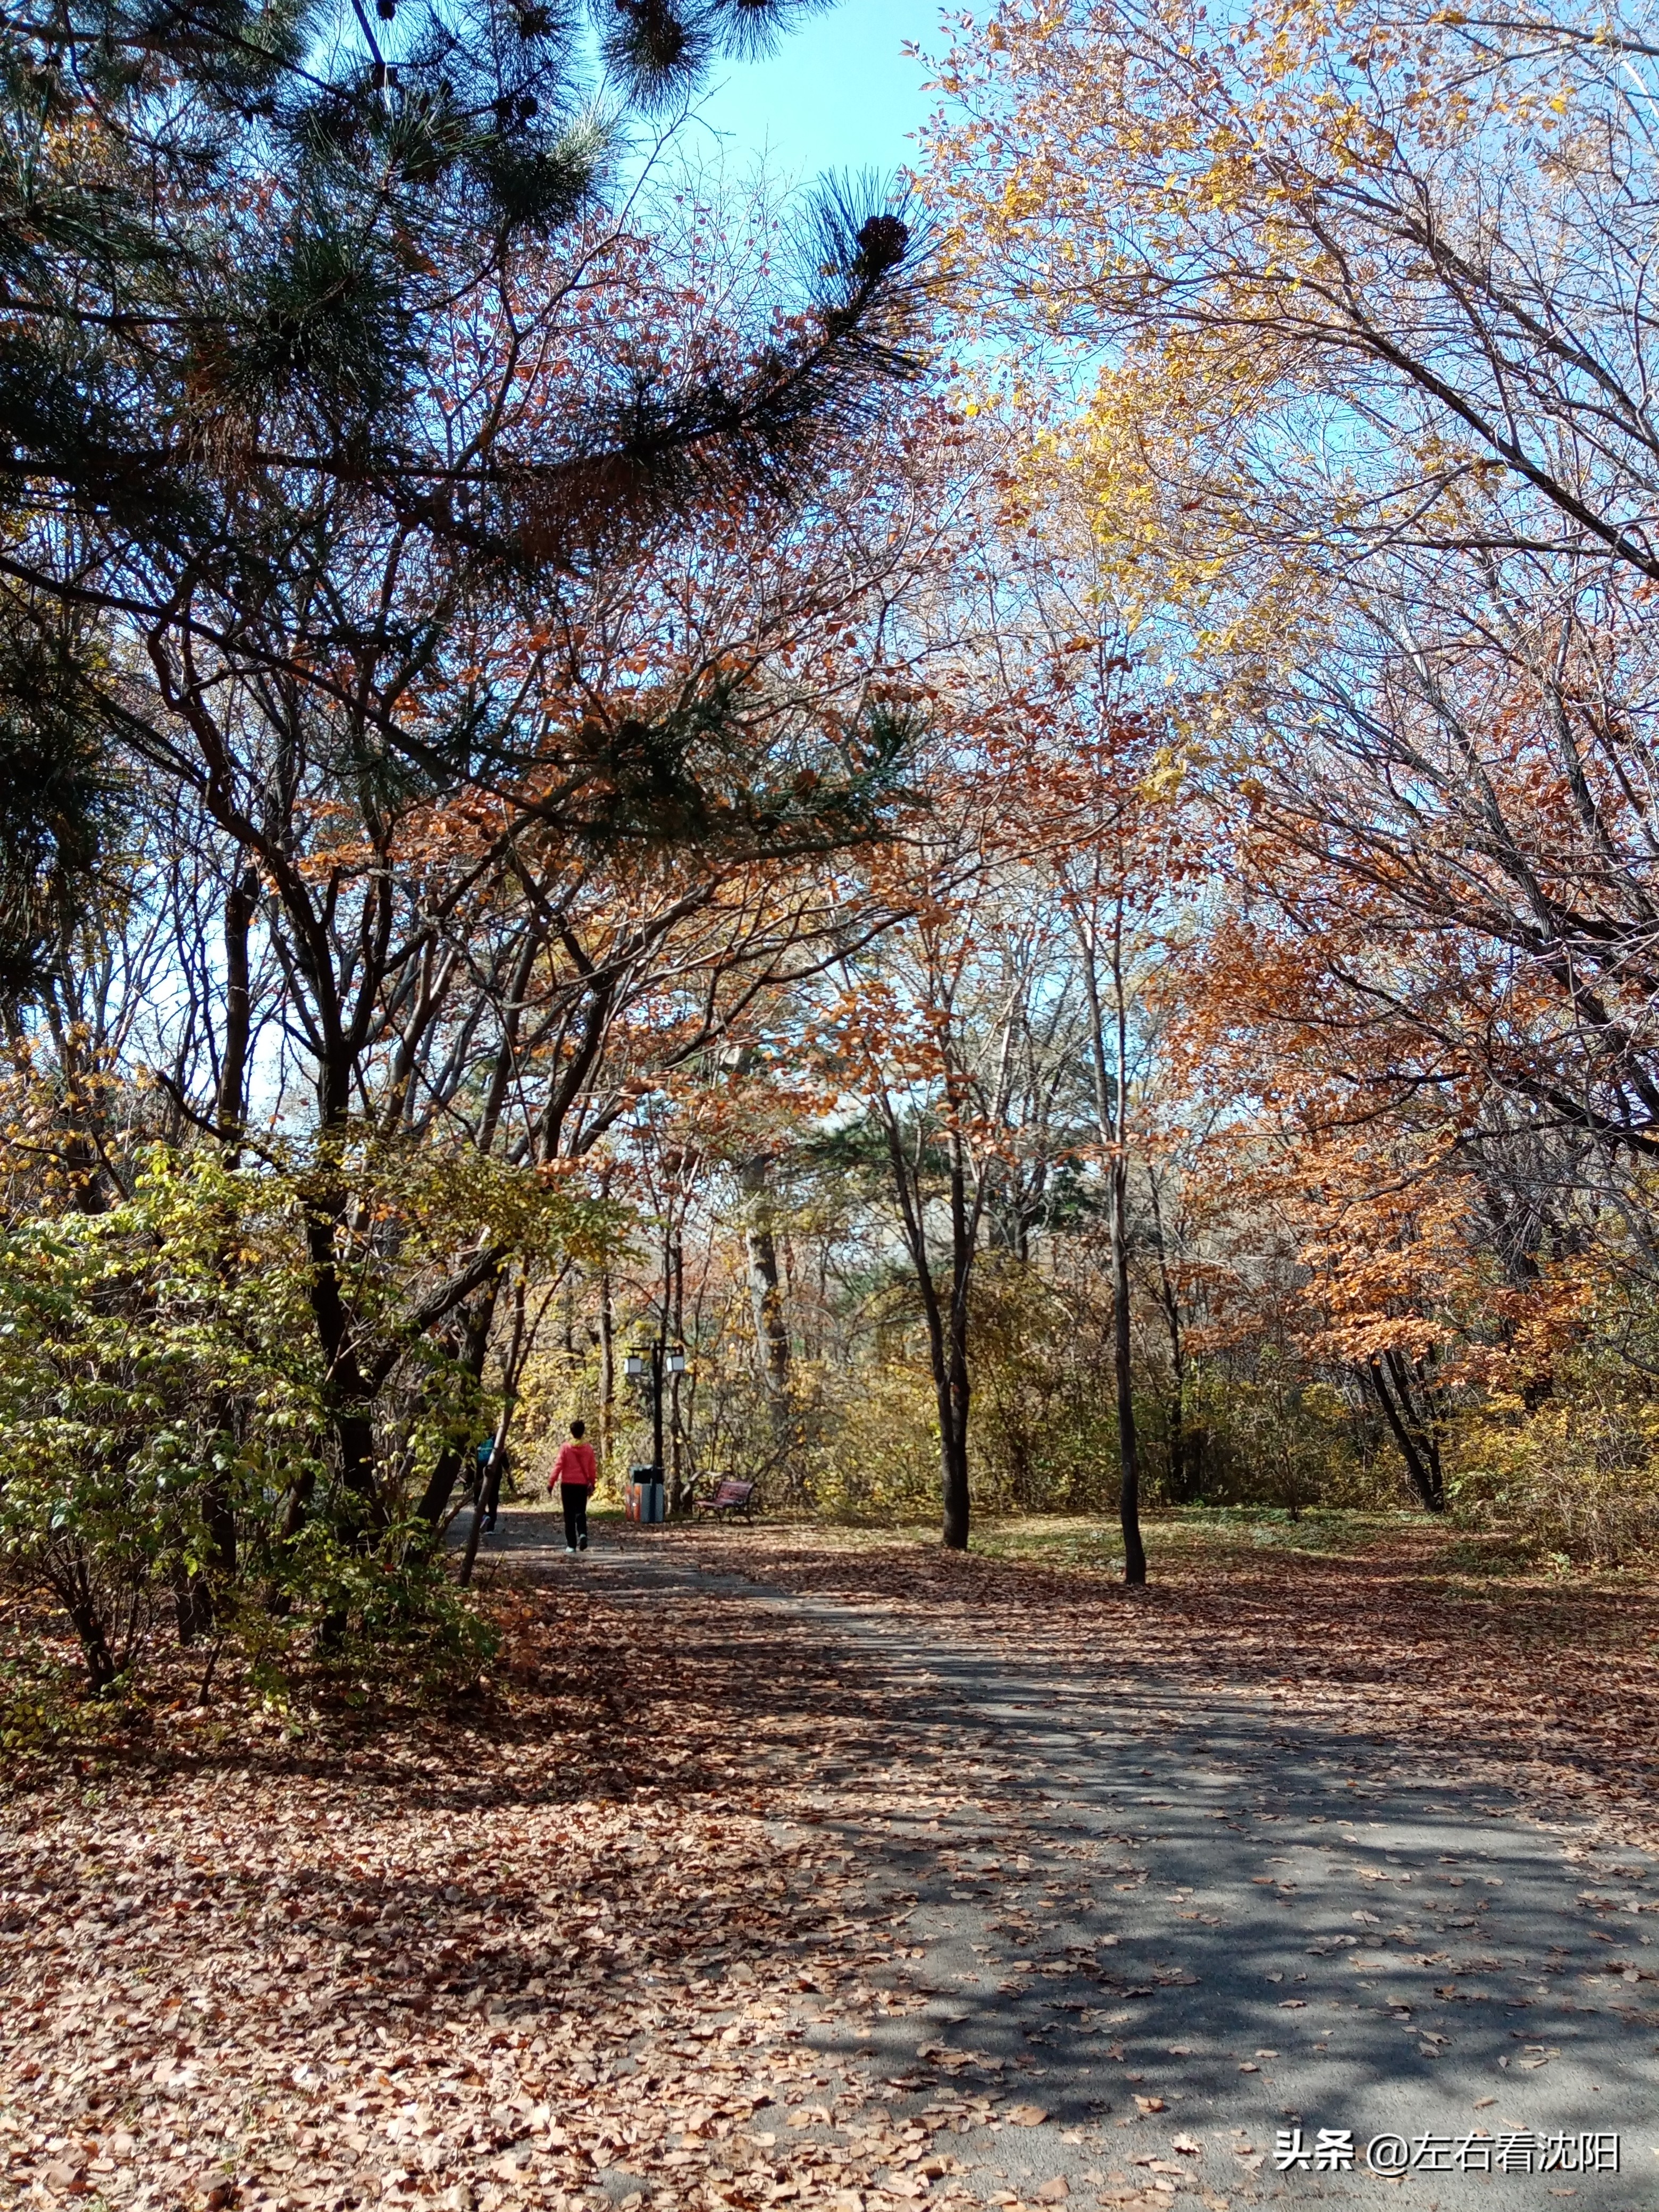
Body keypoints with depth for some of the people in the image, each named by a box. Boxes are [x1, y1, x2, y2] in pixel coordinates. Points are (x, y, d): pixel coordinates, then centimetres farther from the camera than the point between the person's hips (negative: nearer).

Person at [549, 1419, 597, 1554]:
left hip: (567, 1484, -2)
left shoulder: (565, 1447, -8)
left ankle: (571, 1545, 6)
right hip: (582, 1485, 2)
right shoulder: (588, 1448, -1)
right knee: (581, 1513, 12)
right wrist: (592, 1483, 19)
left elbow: (558, 1466, -9)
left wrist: (551, 1482, -1)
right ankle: (583, 1534, -15)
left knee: (569, 1515, 6)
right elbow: (593, 1468, 5)